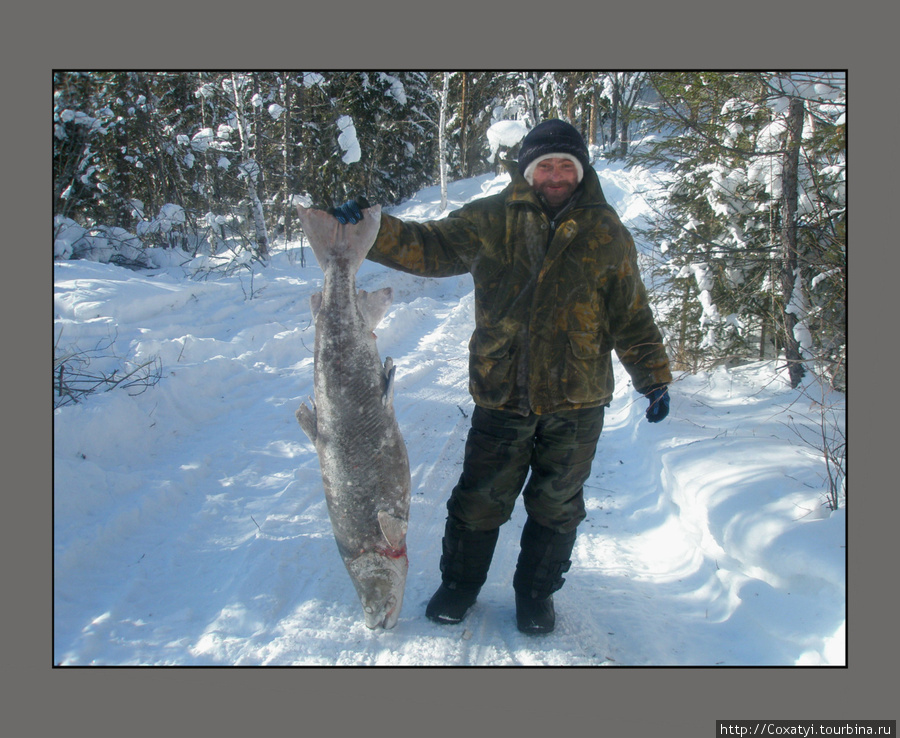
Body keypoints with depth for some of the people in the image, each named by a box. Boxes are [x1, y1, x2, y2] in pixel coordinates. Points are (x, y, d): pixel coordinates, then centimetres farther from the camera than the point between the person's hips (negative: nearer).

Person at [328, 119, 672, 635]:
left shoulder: (606, 233, 3)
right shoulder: (490, 221, 1)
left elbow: (631, 316, 7)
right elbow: (427, 247, -1)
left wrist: (654, 378, 6)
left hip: (576, 402, 1)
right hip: (501, 396, 0)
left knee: (556, 506, 13)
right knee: (479, 500, 10)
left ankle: (536, 595, 35)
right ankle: (458, 587, 33)